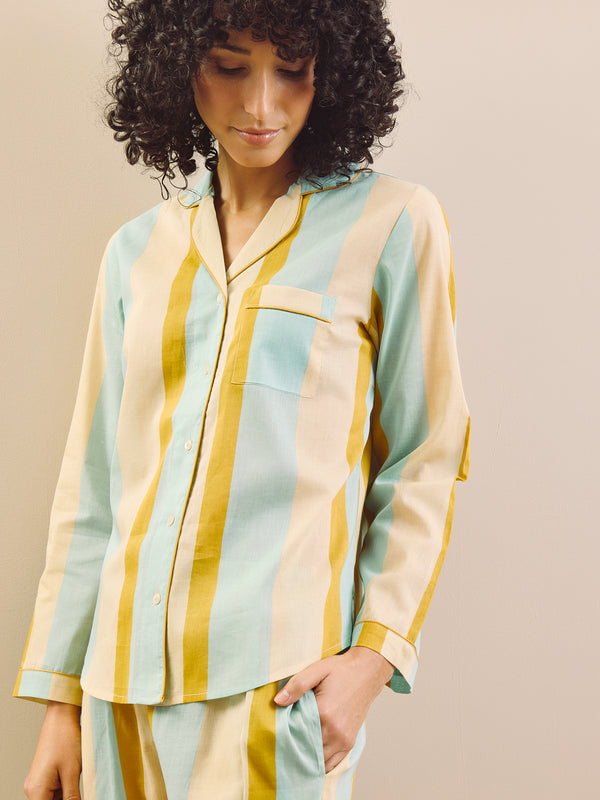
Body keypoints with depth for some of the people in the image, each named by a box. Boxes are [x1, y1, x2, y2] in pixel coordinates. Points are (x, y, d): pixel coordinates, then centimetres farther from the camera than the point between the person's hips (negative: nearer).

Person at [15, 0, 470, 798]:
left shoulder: (392, 225, -2)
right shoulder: (138, 251, 9)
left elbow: (425, 462, -1)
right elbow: (92, 485, 10)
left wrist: (377, 652, -12)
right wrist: (61, 698, 8)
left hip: (280, 685, -4)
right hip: (129, 675, 4)